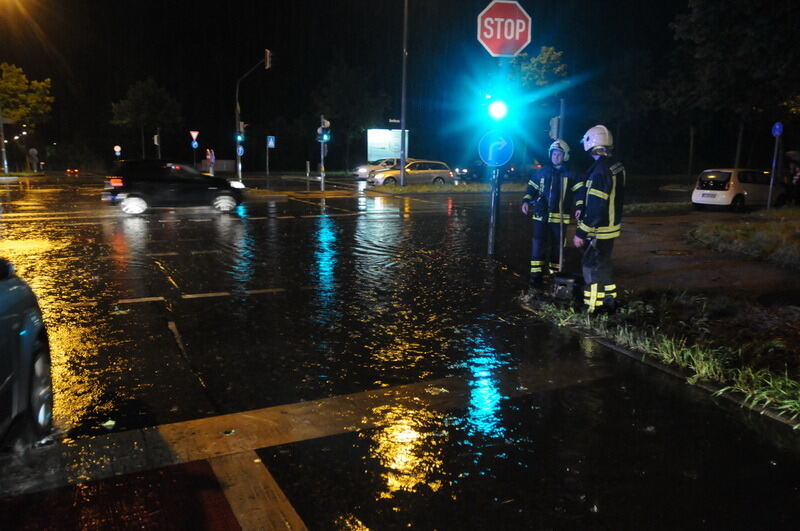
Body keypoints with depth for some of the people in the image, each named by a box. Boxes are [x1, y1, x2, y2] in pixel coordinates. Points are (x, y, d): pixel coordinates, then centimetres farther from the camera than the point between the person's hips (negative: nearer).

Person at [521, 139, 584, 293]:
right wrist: (525, 201, -2)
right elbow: (531, 188, 14)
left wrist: (579, 207, -18)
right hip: (541, 215, 1)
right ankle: (536, 277, -2)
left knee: (557, 246, 8)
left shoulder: (571, 174, 3)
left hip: (560, 217, -1)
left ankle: (554, 274, 23)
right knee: (538, 245, -6)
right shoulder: (542, 171, 9)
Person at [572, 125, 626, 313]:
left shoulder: (600, 170, -24)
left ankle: (593, 308, 6)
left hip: (598, 231, -9)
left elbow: (595, 208, -26)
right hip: (612, 227, 9)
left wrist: (581, 233, -21)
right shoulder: (617, 166, 6)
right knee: (603, 264, 21)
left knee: (592, 267, 0)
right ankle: (609, 301, 31)